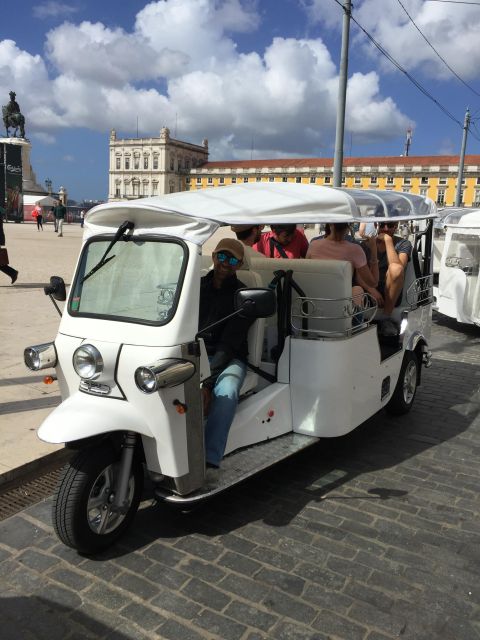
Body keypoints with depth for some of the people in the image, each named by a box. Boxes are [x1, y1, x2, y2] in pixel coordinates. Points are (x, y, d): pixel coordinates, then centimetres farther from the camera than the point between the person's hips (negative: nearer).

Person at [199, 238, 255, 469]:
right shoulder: (197, 286, 10)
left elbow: (228, 345, -12)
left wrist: (207, 382, -25)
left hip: (228, 359, -3)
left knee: (225, 392, -36)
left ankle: (209, 460, -36)